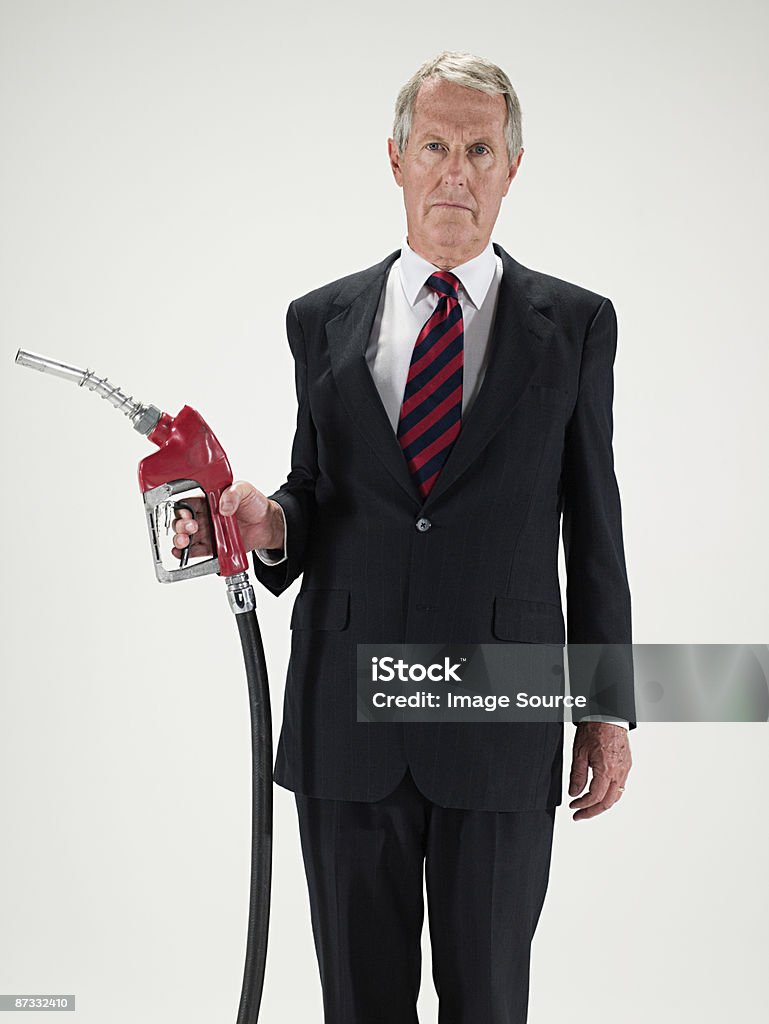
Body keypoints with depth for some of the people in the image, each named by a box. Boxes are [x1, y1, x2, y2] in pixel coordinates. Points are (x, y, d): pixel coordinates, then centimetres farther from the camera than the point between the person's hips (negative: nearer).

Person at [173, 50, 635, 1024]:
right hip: (346, 719, 2)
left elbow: (593, 521, 5)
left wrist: (606, 706, 4)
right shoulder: (323, 320, 8)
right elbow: (314, 493, 12)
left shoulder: (574, 323, 4)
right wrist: (267, 523, -12)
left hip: (501, 727, -1)